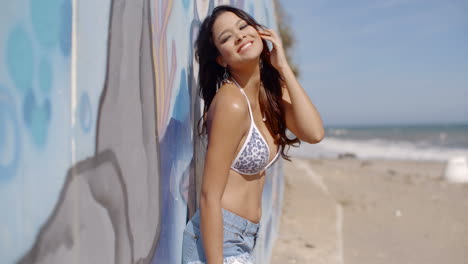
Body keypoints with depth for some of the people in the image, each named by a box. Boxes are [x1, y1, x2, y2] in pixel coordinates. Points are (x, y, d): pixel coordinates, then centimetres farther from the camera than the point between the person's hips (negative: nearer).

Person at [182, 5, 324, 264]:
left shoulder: (273, 91, 5)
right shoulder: (232, 102, -19)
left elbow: (314, 133, -11)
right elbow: (209, 196, -19)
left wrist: (283, 67, -9)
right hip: (216, 241, -8)